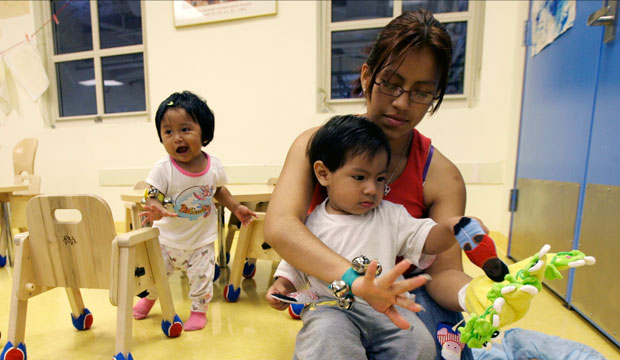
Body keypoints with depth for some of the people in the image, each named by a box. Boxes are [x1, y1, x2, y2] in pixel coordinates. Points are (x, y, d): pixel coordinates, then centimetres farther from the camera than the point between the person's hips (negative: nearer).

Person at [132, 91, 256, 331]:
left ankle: (199, 310, 36)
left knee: (202, 277, 7)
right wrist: (156, 210, -43)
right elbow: (152, 197, -20)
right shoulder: (163, 169, -21)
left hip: (202, 240, 0)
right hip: (167, 239, 1)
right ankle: (150, 297, 55)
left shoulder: (214, 166, -14)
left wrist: (236, 208, 0)